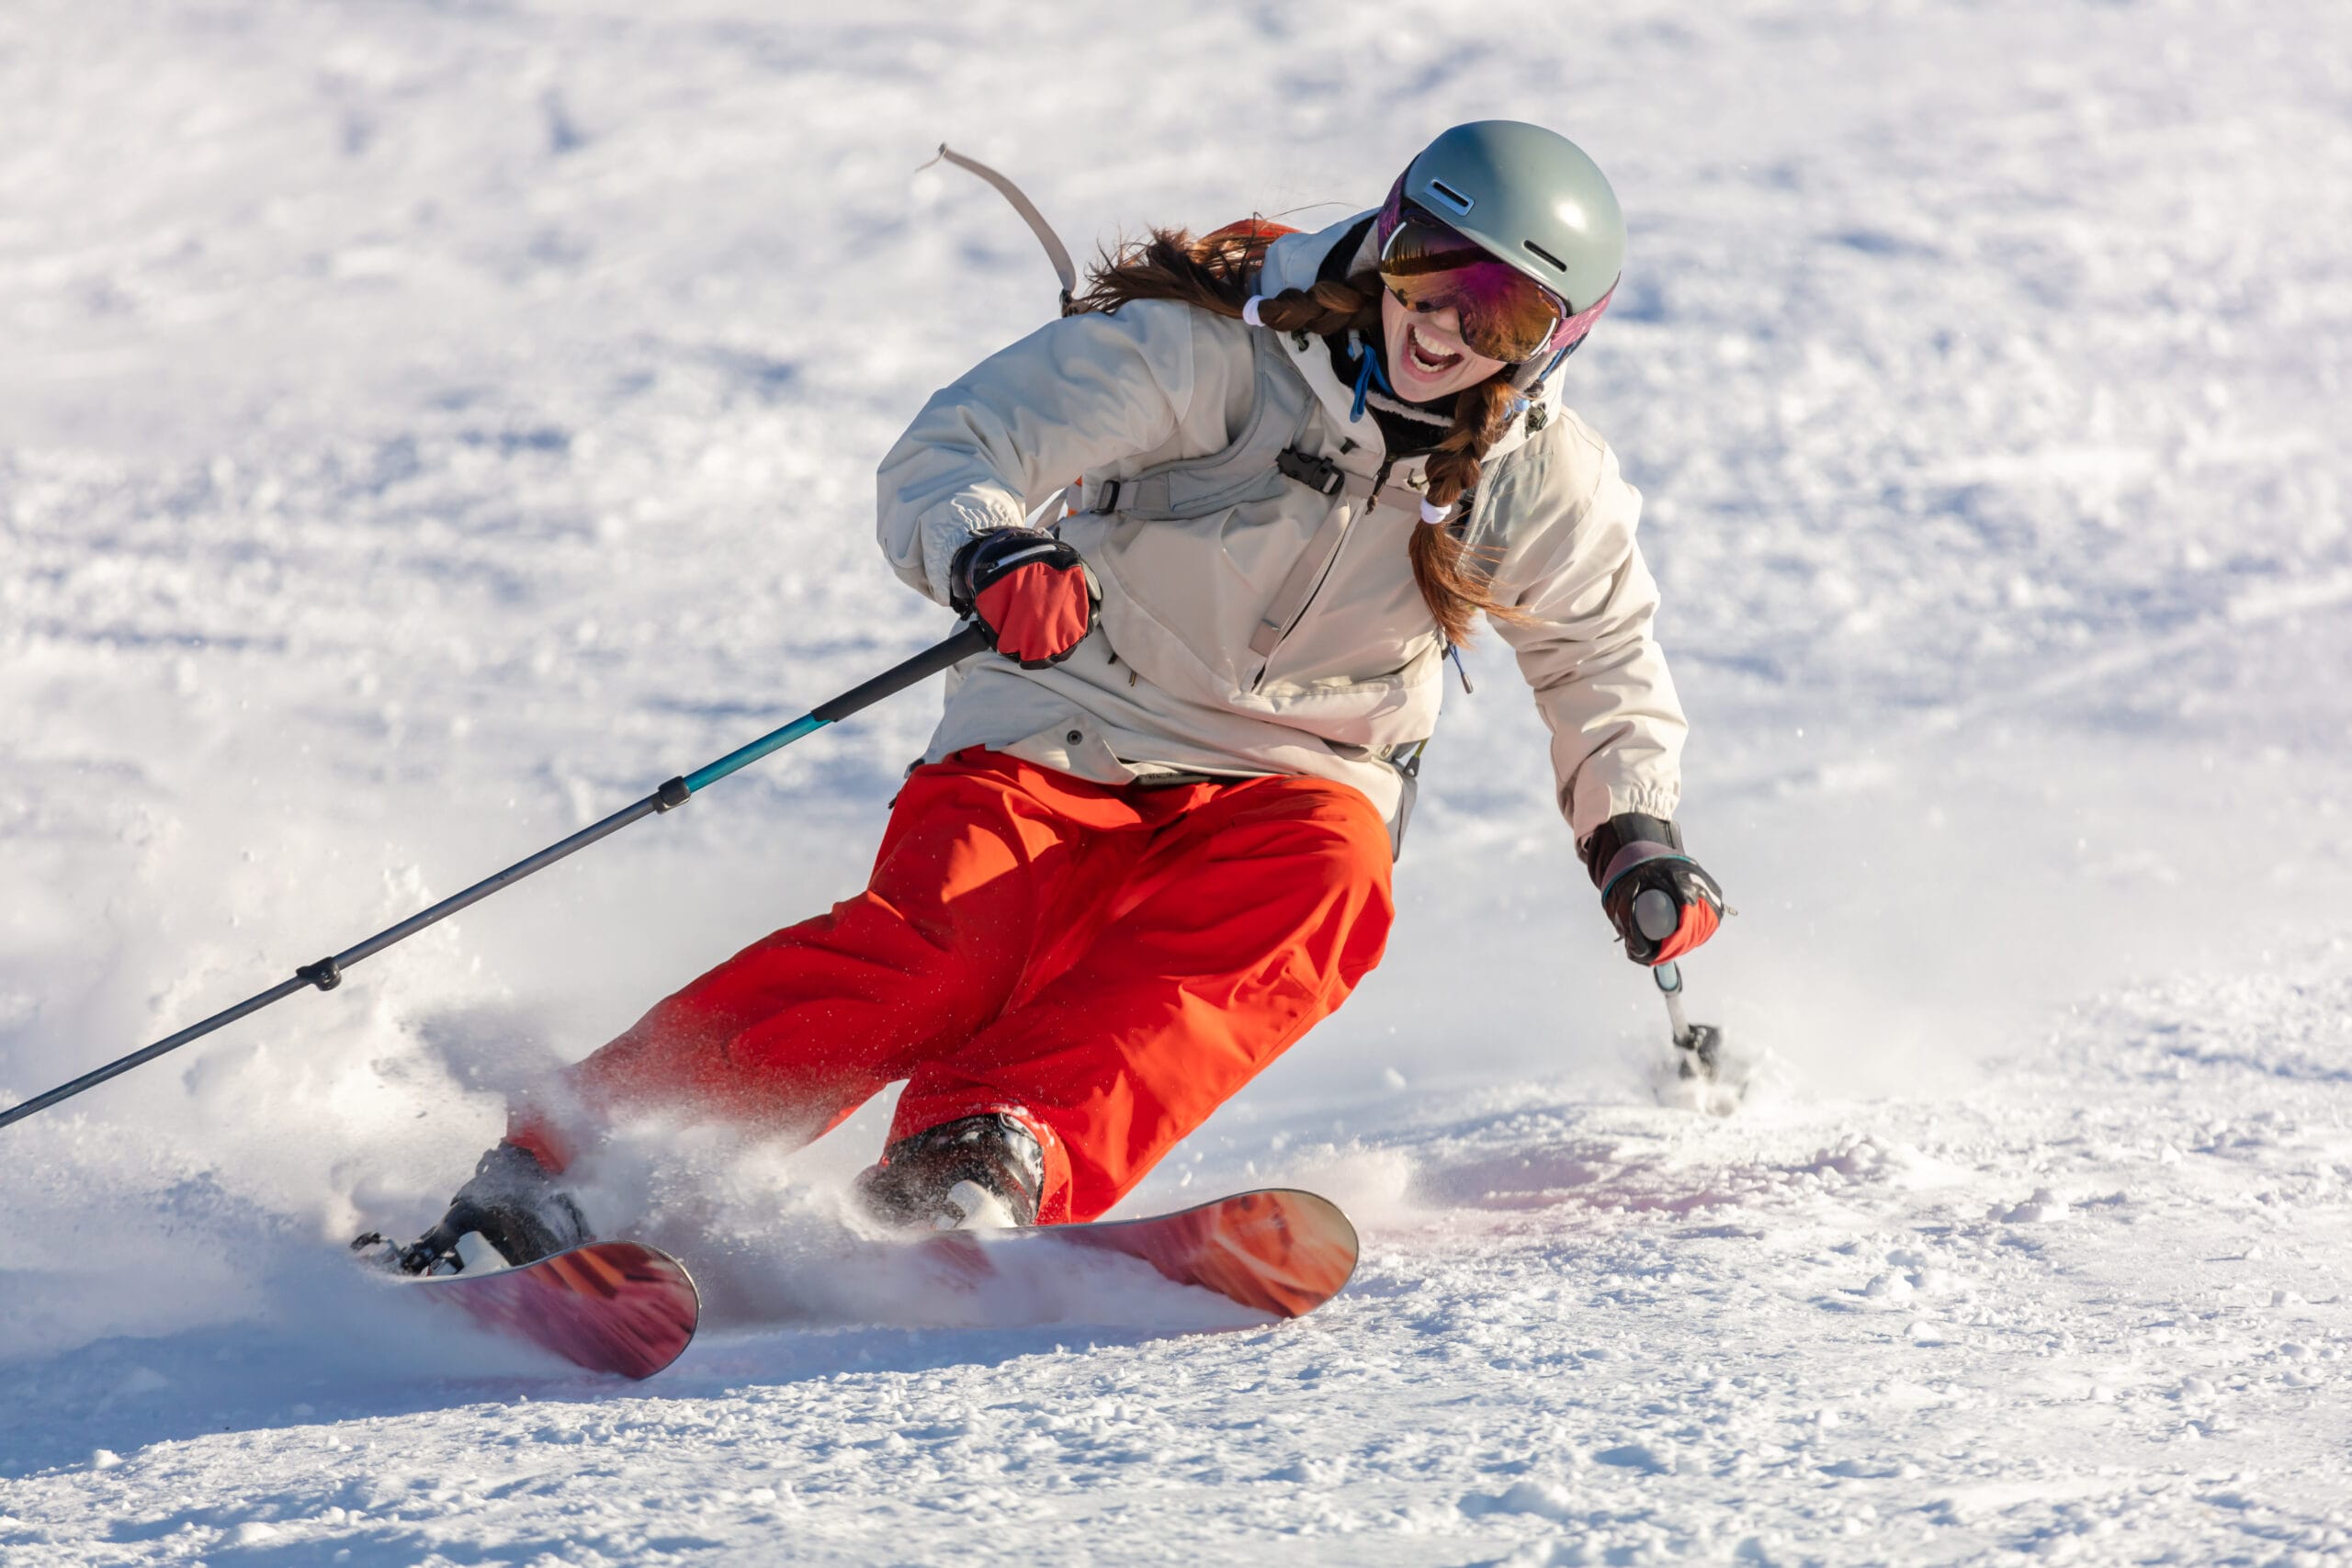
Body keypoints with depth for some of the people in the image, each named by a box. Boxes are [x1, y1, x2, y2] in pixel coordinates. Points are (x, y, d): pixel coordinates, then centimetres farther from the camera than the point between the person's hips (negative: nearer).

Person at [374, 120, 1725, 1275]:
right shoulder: (1214, 349, -11)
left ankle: (985, 1160, -53)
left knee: (1319, 876, -34)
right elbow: (945, 459, -17)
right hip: (1065, 751, -2)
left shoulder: (1538, 482, 1)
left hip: (1284, 788, 3)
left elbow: (1605, 662, 20)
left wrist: (1636, 835, 3)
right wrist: (987, 553, -39)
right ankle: (549, 1171, -37)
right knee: (946, 942, -32)